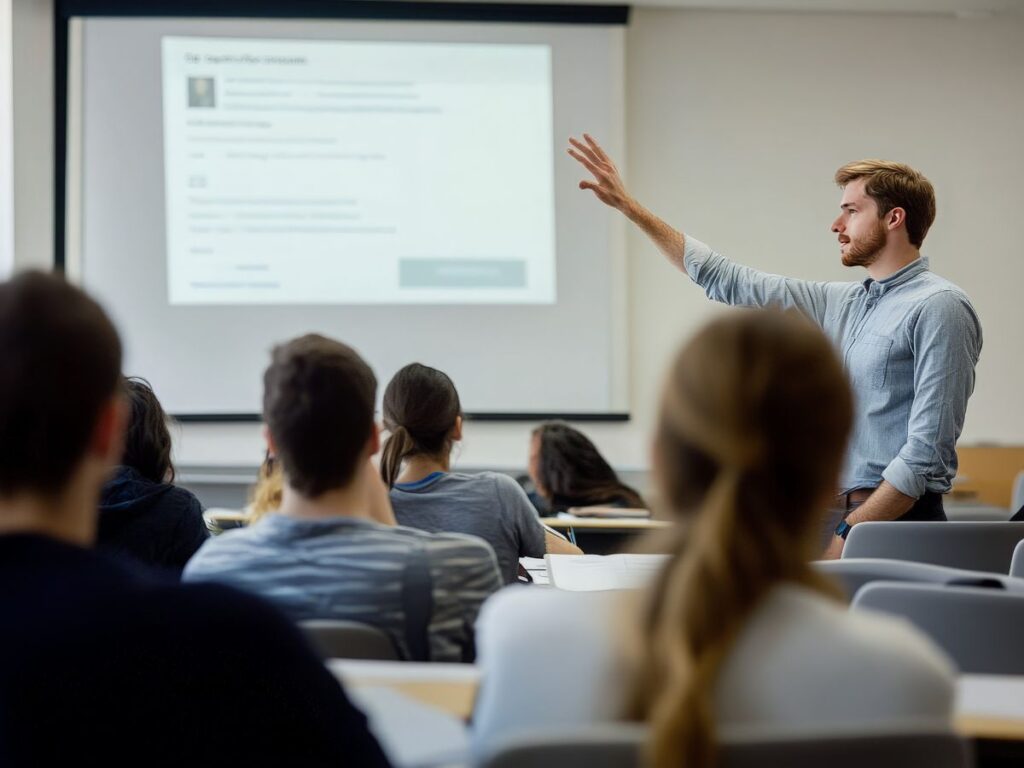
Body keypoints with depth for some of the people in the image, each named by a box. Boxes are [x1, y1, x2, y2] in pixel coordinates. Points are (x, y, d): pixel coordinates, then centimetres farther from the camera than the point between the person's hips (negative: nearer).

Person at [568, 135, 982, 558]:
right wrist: (627, 205, 22)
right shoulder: (840, 303, 17)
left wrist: (849, 534, -18)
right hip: (849, 519, 7)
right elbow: (728, 281, 22)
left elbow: (929, 448, -14)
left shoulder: (937, 307, -7)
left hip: (898, 523, -7)